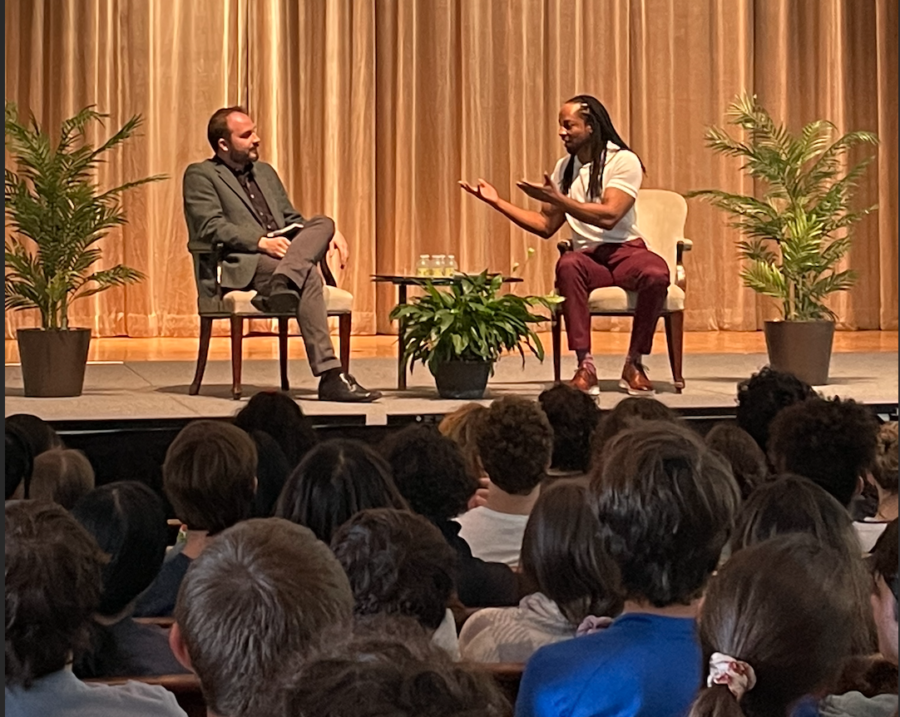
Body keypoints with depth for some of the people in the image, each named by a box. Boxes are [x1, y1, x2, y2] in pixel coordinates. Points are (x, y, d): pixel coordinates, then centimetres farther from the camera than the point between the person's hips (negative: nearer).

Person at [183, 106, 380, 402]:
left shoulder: (266, 172, 30)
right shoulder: (200, 175, 6)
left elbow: (293, 220, 30)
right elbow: (211, 227, -9)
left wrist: (331, 234, 8)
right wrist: (261, 242, -22)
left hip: (282, 254, 7)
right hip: (241, 267, -7)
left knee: (323, 223, -21)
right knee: (309, 275, -34)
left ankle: (282, 284, -48)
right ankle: (330, 376, -41)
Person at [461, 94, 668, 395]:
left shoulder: (623, 161, -4)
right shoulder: (564, 168, 15)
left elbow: (608, 216, -18)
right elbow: (546, 226, 17)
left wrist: (557, 199, -21)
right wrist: (497, 202, 11)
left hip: (625, 249, -3)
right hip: (588, 255, 3)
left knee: (656, 273, -37)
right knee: (567, 265, -35)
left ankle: (634, 365, -19)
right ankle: (585, 366, -34)